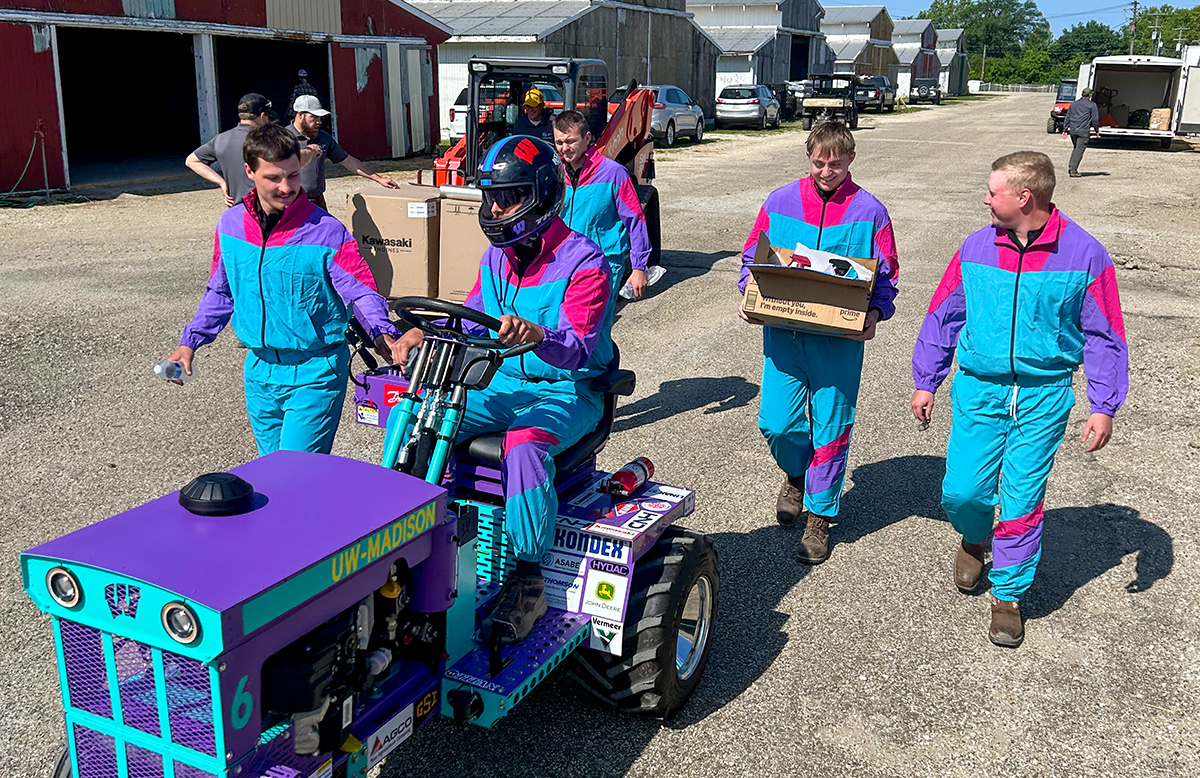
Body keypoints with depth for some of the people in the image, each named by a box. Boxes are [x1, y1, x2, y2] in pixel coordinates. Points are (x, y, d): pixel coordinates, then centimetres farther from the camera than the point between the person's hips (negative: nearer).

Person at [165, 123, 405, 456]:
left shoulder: (327, 232, -13)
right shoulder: (230, 224, 3)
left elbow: (362, 291, -13)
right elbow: (220, 291, 16)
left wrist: (382, 332, -31)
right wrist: (190, 342, 12)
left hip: (314, 373, -5)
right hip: (260, 370, 6)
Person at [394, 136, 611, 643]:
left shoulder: (583, 261, -14)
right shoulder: (497, 257, 9)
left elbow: (576, 347, -26)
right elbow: (472, 320, 10)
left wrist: (534, 333, -47)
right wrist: (426, 333, -11)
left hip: (567, 390, -6)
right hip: (505, 383, 7)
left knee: (525, 445, -37)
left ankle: (528, 581, -24)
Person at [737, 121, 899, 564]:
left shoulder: (868, 211, -1)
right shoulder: (780, 202, 3)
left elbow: (886, 277, 5)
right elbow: (751, 257, 12)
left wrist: (875, 314, -14)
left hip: (839, 338, -1)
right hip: (783, 332, 2)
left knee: (830, 426, 4)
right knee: (776, 422, 1)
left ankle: (820, 516, 21)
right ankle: (797, 474, 36)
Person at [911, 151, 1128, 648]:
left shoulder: (1084, 254, -6)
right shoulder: (976, 248, 0)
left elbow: (1104, 337, 1)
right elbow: (942, 318, 9)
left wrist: (1104, 407, -2)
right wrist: (925, 383, 10)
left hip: (1043, 397, -2)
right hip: (979, 389, 2)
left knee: (1022, 504, 2)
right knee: (962, 493, 0)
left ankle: (1007, 596, 21)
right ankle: (974, 540, 36)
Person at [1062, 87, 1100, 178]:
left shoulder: (1074, 104, 17)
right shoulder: (1092, 105, 1)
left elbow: (1067, 118, 16)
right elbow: (1095, 119, 0)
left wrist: (1065, 130, 18)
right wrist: (1096, 129, 13)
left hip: (1072, 130, 5)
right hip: (1083, 131, -5)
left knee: (1075, 148, 19)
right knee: (1079, 149, -7)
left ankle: (1070, 166, 9)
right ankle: (1073, 170, -14)